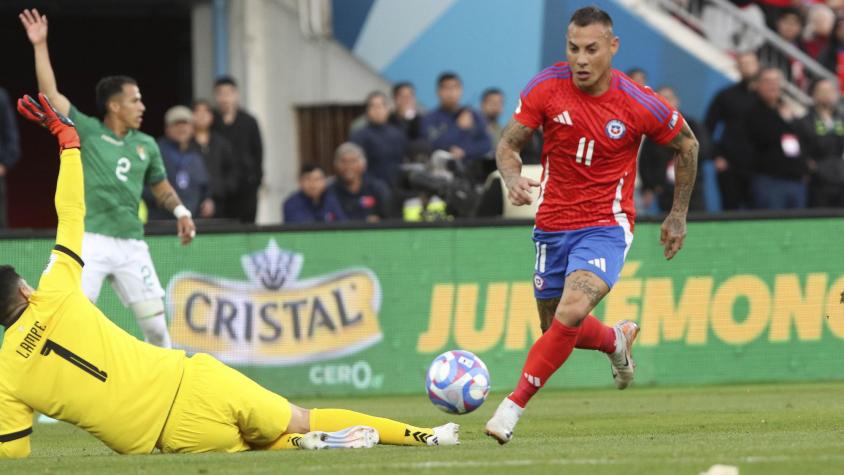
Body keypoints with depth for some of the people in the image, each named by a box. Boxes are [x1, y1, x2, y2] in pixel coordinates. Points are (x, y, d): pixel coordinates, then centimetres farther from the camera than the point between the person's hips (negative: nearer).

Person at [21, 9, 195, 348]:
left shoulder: (146, 145, 14)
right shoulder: (86, 132, 2)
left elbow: (160, 187, 26)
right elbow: (51, 94, -4)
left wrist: (180, 210, 6)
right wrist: (40, 46, -8)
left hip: (132, 243, 4)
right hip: (90, 240, -4)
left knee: (155, 322, 3)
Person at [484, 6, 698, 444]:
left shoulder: (639, 104, -13)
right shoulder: (546, 87, -9)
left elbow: (687, 146, 5)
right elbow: (508, 144, -2)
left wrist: (678, 215, 9)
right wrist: (513, 178, -24)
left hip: (605, 226, -4)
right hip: (552, 224, 4)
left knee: (571, 311, -27)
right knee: (557, 327, 16)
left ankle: (514, 406, -19)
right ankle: (617, 340, 50)